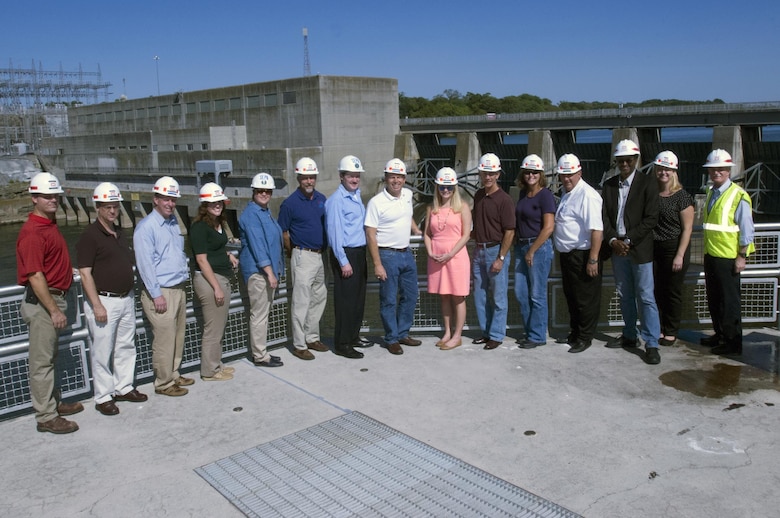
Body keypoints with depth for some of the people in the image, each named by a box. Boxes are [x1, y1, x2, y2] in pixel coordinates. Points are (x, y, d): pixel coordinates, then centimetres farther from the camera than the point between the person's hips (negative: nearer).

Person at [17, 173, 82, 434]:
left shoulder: (50, 224, 11)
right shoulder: (32, 231, -19)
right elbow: (35, 276, -23)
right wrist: (54, 310, -22)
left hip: (54, 297, 10)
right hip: (41, 301, -10)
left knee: (50, 357, 19)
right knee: (42, 360, -1)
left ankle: (53, 403, 32)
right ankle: (46, 417, 7)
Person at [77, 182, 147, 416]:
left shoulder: (119, 232, 12)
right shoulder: (90, 236, -12)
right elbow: (85, 273, -16)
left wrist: (131, 294, 16)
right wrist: (97, 305, -20)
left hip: (127, 298, 8)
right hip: (104, 301, -8)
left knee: (126, 346, 15)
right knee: (102, 351, 2)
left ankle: (124, 387, 28)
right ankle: (103, 397, 12)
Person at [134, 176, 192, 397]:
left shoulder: (174, 223, 13)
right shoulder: (146, 227, -12)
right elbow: (145, 263, -16)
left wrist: (185, 269, 14)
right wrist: (156, 294, -18)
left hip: (179, 289, 8)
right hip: (161, 292, -8)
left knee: (178, 337, 15)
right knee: (164, 341, -3)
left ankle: (174, 374, 29)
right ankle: (164, 383, 10)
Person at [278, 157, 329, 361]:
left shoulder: (321, 199, 7)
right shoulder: (290, 203, -11)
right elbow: (283, 232, -4)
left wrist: (325, 248, 13)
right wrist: (293, 252, 4)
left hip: (320, 255, 7)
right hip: (303, 256, -7)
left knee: (319, 297, 15)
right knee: (301, 301, -3)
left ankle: (312, 338, 28)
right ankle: (299, 345, 5)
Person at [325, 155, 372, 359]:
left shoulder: (357, 195, 13)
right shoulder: (336, 200, -14)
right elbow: (335, 232, -17)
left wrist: (361, 257, 15)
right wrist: (343, 262, -18)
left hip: (359, 253, 9)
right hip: (345, 254, -9)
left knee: (359, 298, 15)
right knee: (345, 301, -3)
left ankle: (353, 337, 28)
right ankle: (342, 344, 6)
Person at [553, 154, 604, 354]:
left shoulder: (587, 195, -18)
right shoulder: (566, 194, 12)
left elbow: (596, 229, -24)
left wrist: (593, 260, -27)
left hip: (583, 255, -9)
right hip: (567, 254, 10)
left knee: (586, 299, 3)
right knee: (570, 296, 20)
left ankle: (584, 338, 16)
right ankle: (574, 332, 35)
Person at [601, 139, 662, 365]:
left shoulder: (647, 184, -5)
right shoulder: (609, 185, 9)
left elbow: (651, 218, -10)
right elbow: (604, 216, 6)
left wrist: (628, 240, -14)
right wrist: (613, 240, -8)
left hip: (639, 249, -5)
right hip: (617, 248, 5)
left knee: (645, 297, -4)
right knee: (625, 296, 14)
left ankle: (651, 344, 0)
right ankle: (629, 336, 26)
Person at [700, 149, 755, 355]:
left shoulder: (739, 196, -13)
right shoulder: (711, 193, 11)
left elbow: (746, 229, -13)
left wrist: (742, 256, -14)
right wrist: (707, 250, 17)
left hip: (728, 257, -8)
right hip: (710, 255, 8)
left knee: (729, 300, 1)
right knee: (713, 298, 16)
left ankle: (733, 342, 11)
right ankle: (720, 334, 30)